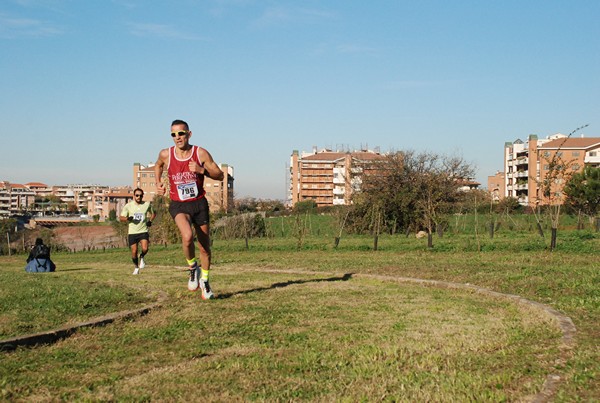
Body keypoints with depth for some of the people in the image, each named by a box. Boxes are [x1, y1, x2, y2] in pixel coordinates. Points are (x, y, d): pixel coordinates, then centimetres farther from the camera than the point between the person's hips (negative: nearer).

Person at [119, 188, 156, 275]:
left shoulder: (147, 204, 3)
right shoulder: (128, 205, 0)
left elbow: (153, 213, 20)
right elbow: (121, 218, 3)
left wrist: (150, 220, 1)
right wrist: (127, 218, -19)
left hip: (143, 231, 0)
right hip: (132, 232, 0)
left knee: (145, 249, -21)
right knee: (134, 252, 1)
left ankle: (141, 258, 14)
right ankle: (136, 268, 25)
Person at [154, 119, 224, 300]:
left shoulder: (201, 153, -10)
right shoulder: (166, 154, -6)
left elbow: (220, 175, -5)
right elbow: (158, 165, 19)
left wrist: (202, 170, -22)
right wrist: (158, 183, 4)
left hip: (199, 203, 1)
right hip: (178, 205, -1)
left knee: (205, 247, 9)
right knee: (187, 236, -30)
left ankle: (204, 281, 33)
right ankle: (193, 268, -2)